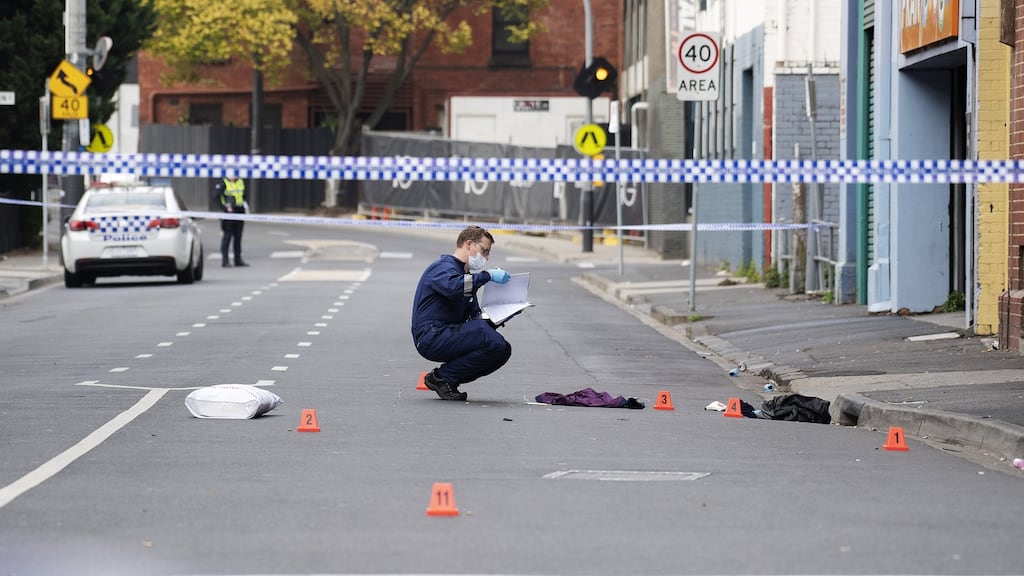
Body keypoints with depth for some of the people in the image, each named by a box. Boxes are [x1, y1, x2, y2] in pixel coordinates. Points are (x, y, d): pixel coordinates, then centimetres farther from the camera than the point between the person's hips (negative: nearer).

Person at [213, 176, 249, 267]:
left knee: (238, 237, 11)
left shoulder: (241, 182, 12)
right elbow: (216, 197, -15)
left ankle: (238, 259, 18)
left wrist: (245, 204, 9)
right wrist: (225, 207, -19)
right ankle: (224, 260, 0)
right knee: (227, 237, -4)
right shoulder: (223, 184, -9)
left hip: (240, 212, 7)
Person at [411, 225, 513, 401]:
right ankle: (442, 377, -13)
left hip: (449, 336, 10)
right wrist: (488, 275, -26)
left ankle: (446, 378, 3)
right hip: (432, 336, -10)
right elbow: (453, 286, -32)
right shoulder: (443, 267, -7)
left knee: (502, 350, 1)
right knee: (494, 342, -26)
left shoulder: (466, 275, 25)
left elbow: (473, 316, 18)